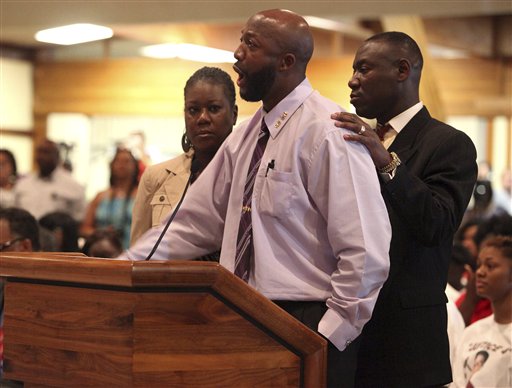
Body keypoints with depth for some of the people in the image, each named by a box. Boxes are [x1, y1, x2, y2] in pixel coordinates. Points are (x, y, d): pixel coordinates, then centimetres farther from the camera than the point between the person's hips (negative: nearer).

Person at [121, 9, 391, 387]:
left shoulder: (325, 132, -14)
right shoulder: (246, 137, 12)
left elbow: (367, 254, -18)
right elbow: (194, 223, 14)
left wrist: (325, 341, -17)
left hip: (307, 331, -7)